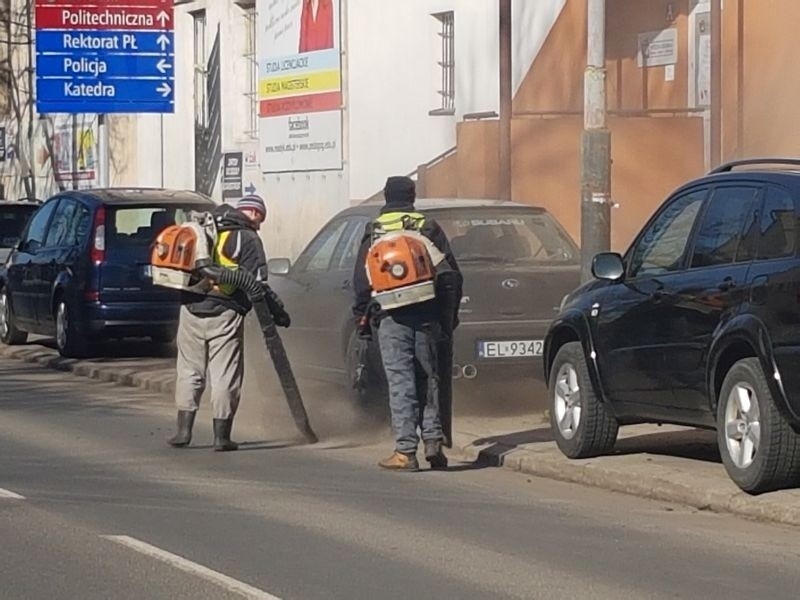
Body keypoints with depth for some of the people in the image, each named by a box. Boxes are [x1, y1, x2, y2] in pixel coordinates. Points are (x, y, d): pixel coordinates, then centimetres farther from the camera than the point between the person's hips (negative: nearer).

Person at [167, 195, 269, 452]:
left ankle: (183, 430, 11)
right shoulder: (247, 238, -4)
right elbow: (256, 282, -10)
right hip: (224, 315, -5)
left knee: (189, 370, 14)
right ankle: (221, 435, 3)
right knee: (225, 375, 1)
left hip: (191, 310, 5)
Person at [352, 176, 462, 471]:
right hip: (426, 315, 2)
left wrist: (362, 316, 11)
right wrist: (449, 315, 15)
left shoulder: (374, 231, 5)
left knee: (400, 382, -3)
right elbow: (452, 273, 9)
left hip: (391, 317, -2)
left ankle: (405, 451, -5)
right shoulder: (429, 228, 9)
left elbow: (362, 280, 3)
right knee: (428, 377, 12)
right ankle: (433, 440, 5)